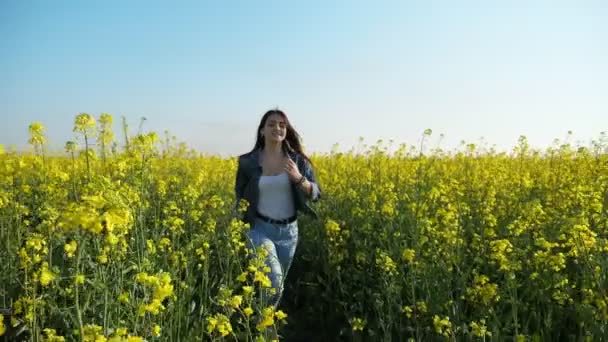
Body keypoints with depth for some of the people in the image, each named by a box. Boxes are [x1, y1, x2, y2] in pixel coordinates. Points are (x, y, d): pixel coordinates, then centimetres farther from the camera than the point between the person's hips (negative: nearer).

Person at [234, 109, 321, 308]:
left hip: (288, 230, 3)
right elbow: (240, 198, 6)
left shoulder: (297, 160, -2)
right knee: (273, 280, -21)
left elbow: (315, 195, -6)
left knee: (278, 284, 16)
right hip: (261, 229, -3)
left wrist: (298, 178, -24)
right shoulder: (248, 162, -4)